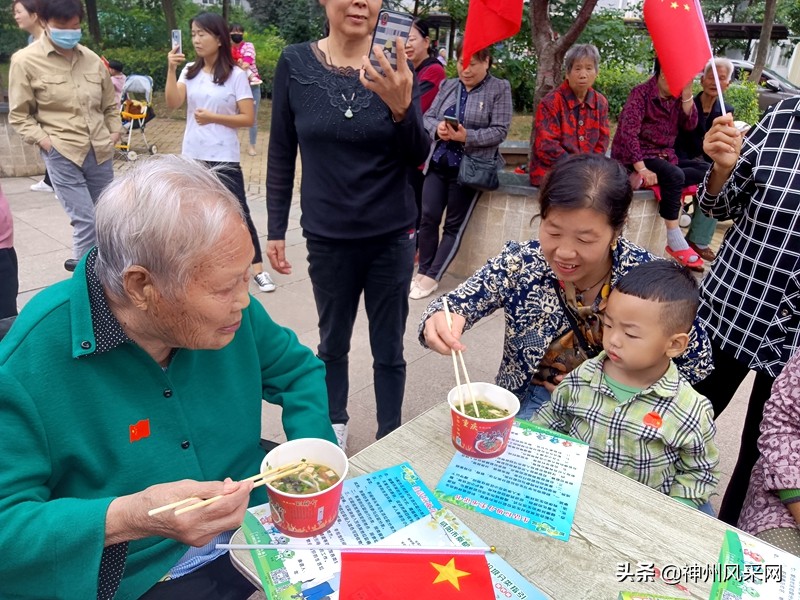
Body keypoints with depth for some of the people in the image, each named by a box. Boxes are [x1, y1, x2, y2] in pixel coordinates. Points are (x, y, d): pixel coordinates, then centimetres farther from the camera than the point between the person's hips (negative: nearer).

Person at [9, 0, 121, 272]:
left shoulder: (92, 59, 8)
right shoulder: (26, 60, -2)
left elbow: (110, 104, 21)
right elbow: (19, 115, 2)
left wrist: (115, 130, 8)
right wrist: (44, 140, -10)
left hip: (100, 152, 5)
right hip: (62, 154, -4)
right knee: (86, 219, -11)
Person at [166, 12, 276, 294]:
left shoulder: (235, 75, -6)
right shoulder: (190, 71, 5)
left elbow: (248, 118, -9)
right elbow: (173, 103, -7)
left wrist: (212, 117, -17)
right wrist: (171, 69, -16)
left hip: (224, 158, -4)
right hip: (192, 156, 5)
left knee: (238, 213, -3)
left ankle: (257, 268, 5)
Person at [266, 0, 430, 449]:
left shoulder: (395, 69, -3)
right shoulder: (295, 64, -3)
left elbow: (418, 158, -9)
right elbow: (282, 154, 2)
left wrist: (401, 108, -29)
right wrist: (276, 229, 2)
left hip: (393, 237, 0)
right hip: (328, 238, 0)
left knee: (389, 349, 9)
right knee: (333, 343, 15)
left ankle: (390, 436, 29)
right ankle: (335, 423, 39)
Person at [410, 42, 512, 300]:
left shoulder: (500, 89, -1)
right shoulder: (448, 86, 13)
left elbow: (500, 131, -10)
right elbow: (428, 117, 10)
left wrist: (467, 136, -23)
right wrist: (437, 128, -13)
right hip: (438, 163, 4)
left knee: (454, 225, 1)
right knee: (428, 217, -4)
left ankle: (431, 277, 8)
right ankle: (423, 271, 11)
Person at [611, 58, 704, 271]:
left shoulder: (676, 97, 7)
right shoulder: (641, 93, -12)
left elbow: (690, 124, -3)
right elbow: (628, 132, -23)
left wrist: (687, 92, -13)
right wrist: (642, 169, -31)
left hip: (663, 156, 7)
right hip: (633, 158, -7)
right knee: (674, 176, -31)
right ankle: (675, 241, -28)